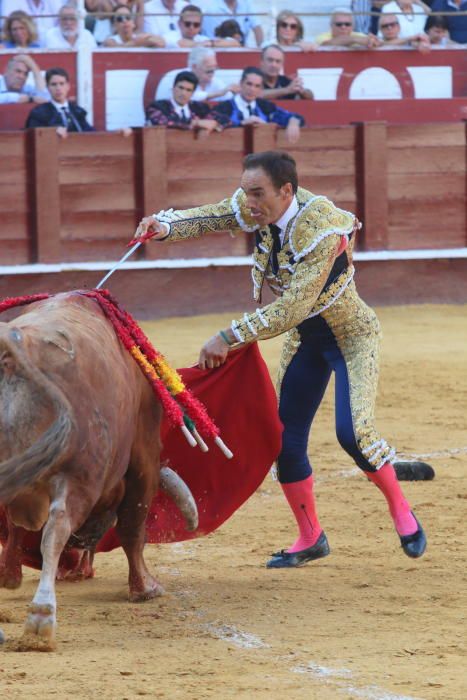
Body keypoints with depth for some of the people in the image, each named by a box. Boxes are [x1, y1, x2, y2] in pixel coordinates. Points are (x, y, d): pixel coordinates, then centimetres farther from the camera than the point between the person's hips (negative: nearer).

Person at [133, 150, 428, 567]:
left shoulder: (321, 229, -33)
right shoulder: (259, 210, -12)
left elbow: (293, 308, -36)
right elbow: (209, 217, -20)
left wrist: (230, 338, -38)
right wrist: (164, 226, -42)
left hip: (352, 334, -7)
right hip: (304, 339, 7)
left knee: (353, 431, -21)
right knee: (286, 438, 3)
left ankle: (401, 513, 3)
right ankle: (311, 539, 19)